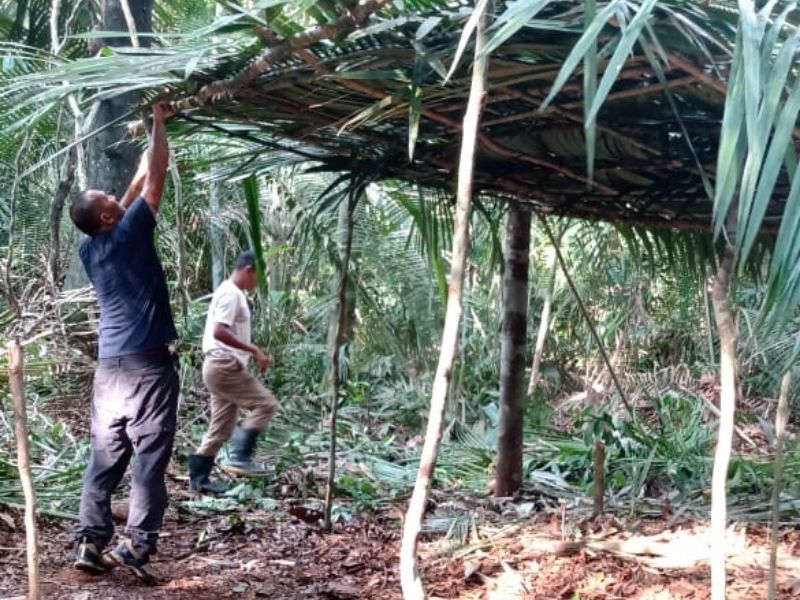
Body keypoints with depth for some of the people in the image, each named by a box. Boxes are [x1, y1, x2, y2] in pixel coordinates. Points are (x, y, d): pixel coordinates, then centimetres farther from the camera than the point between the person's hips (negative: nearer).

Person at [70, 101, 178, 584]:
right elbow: (157, 177, -2)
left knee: (105, 459, 8)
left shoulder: (90, 249, 11)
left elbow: (131, 196, 26)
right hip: (147, 363, -7)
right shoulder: (129, 232, -7)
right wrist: (159, 124, 9)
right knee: (150, 459, -5)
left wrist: (146, 153, 32)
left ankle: (90, 543, 6)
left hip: (110, 367, 7)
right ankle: (137, 545, -10)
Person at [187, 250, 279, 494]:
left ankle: (199, 477, 14)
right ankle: (240, 457, -10)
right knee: (265, 404, -9)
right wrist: (253, 350, -22)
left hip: (223, 367, 10)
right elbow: (219, 332, -24)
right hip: (225, 366, -10)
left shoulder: (233, 293, 19)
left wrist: (254, 352, 15)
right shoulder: (231, 293, -13)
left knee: (221, 428, 12)